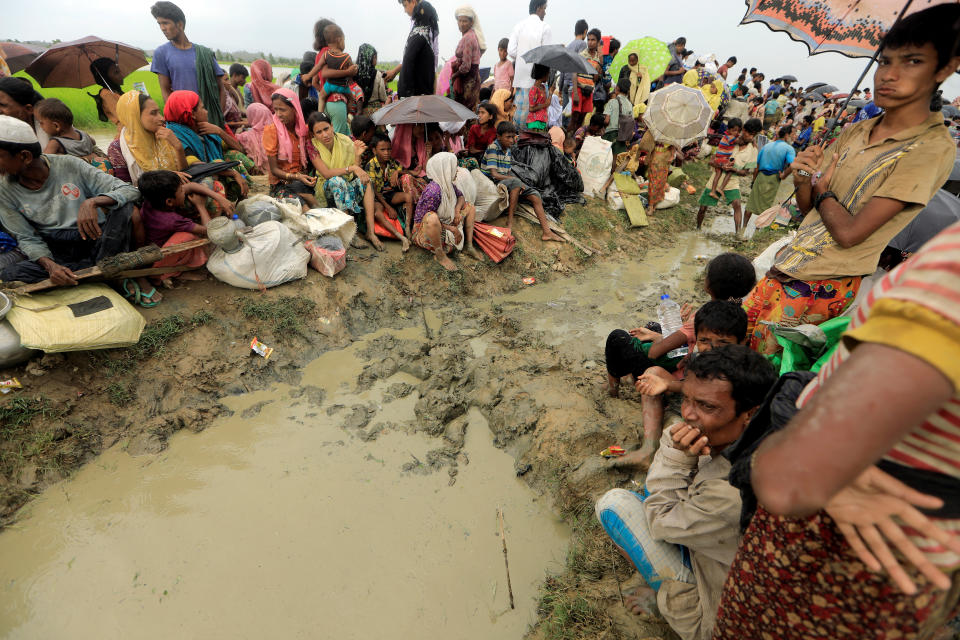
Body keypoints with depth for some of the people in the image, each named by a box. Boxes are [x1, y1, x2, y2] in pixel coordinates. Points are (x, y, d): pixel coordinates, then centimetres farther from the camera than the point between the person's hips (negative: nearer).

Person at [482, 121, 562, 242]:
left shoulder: (508, 151, 13)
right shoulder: (493, 148, -11)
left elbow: (507, 174, 13)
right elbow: (494, 174, -19)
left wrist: (518, 184, -8)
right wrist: (514, 178, -15)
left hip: (507, 184, 8)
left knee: (535, 195, -8)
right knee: (515, 181, -36)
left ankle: (547, 232, -13)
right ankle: (510, 219, -28)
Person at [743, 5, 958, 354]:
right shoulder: (853, 133, 9)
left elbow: (849, 232, -19)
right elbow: (808, 210, 12)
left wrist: (822, 191, -1)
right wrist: (803, 181, -10)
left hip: (821, 285, -6)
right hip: (787, 266, 7)